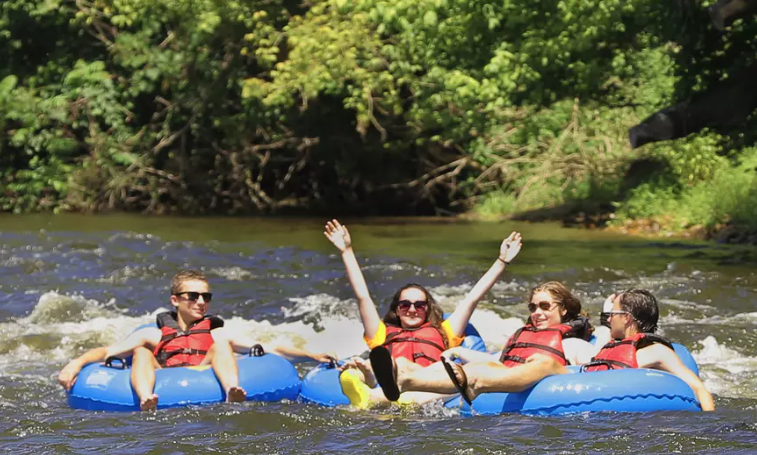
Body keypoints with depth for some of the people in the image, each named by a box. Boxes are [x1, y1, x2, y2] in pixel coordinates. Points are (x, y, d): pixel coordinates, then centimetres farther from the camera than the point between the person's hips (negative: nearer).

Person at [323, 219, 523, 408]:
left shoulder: (442, 333, 34)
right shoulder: (384, 334, 33)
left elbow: (472, 299, 33)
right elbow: (362, 296, 30)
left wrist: (502, 262, 31)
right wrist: (347, 252, 28)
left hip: (430, 389, -1)